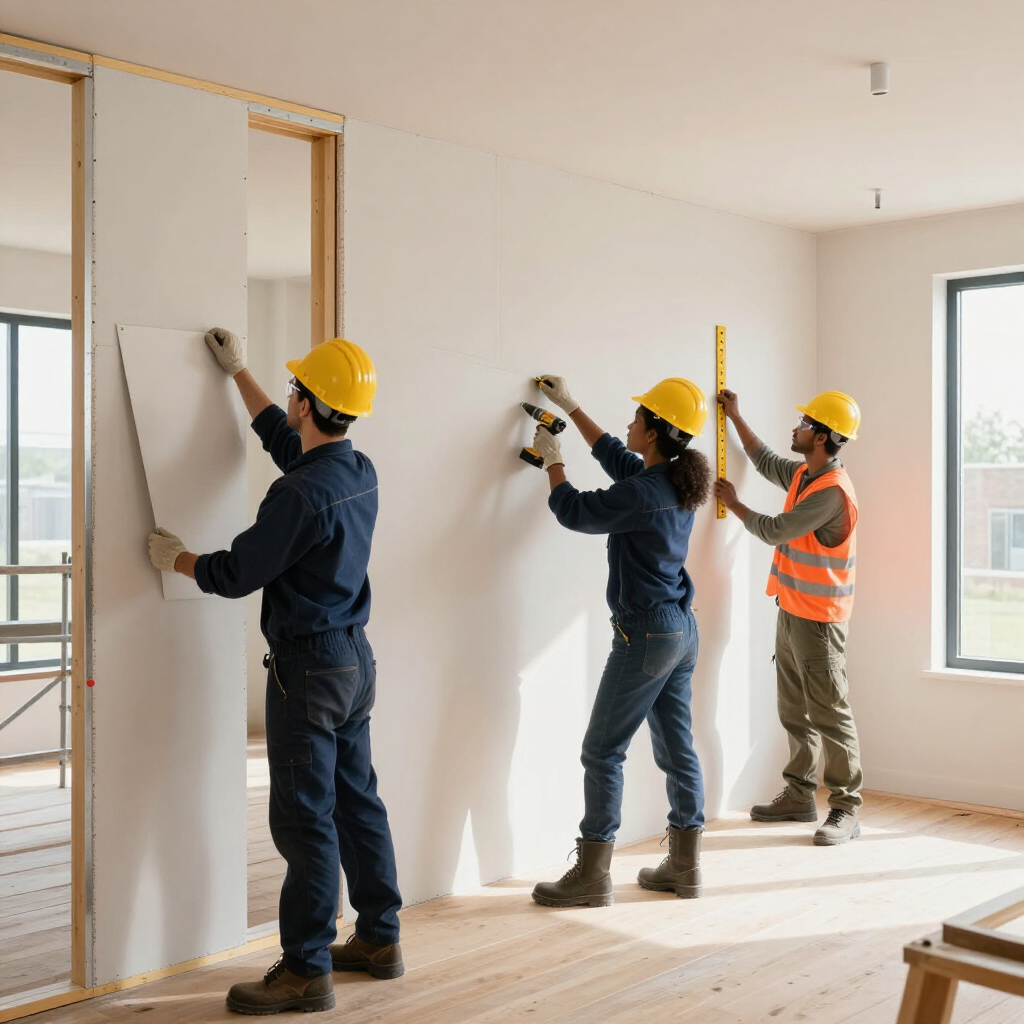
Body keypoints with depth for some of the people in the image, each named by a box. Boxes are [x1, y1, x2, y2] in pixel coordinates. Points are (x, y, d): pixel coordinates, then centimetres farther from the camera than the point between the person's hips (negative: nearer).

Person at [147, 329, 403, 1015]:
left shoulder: (302, 493, -23)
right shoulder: (361, 473, 4)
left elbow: (235, 574, -15)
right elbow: (283, 439, 22)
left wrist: (175, 558, 5)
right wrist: (238, 372, 32)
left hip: (309, 668, -9)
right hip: (356, 657, 9)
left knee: (305, 818, -2)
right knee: (356, 801, 16)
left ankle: (307, 971, 5)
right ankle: (379, 939, 27)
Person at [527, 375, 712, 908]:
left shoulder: (644, 493, -21)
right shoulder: (675, 482, 7)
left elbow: (576, 512, -12)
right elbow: (615, 456, 23)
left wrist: (552, 460, 4)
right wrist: (570, 408, 29)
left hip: (647, 634, -9)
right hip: (681, 628, 10)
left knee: (602, 751, -2)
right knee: (676, 748, 13)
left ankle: (592, 875, 3)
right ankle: (684, 865, 22)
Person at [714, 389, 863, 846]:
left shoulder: (832, 491, -21)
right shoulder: (803, 475, 8)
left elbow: (775, 530, -16)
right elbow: (765, 461, 29)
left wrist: (734, 504, 0)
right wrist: (735, 417, 31)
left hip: (818, 620, -10)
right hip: (791, 611, 10)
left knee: (830, 715, -5)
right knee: (795, 712, 15)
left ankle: (845, 809, 0)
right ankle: (799, 796, 25)